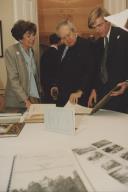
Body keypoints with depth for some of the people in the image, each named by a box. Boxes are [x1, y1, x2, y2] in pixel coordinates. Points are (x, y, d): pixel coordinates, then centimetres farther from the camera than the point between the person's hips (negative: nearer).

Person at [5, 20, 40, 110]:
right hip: (17, 102, -5)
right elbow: (13, 79, -15)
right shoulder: (11, 51, -10)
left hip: (34, 98, 5)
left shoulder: (31, 51, 10)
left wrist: (37, 97, 6)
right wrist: (26, 100, -21)